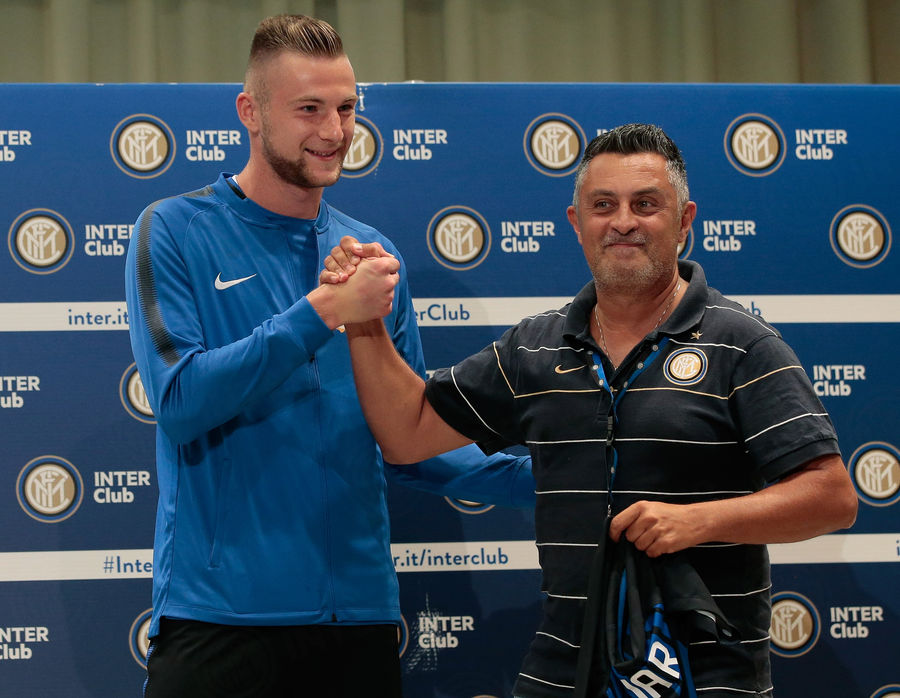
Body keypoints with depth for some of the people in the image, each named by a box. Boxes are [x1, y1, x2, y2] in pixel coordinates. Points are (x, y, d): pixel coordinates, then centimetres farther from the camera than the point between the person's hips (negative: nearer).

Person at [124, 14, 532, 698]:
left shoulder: (373, 253, 12)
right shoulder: (177, 231, -2)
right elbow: (180, 401, -15)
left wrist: (535, 477, 2)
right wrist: (323, 311, -19)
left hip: (359, 609, 4)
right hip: (222, 609, -4)